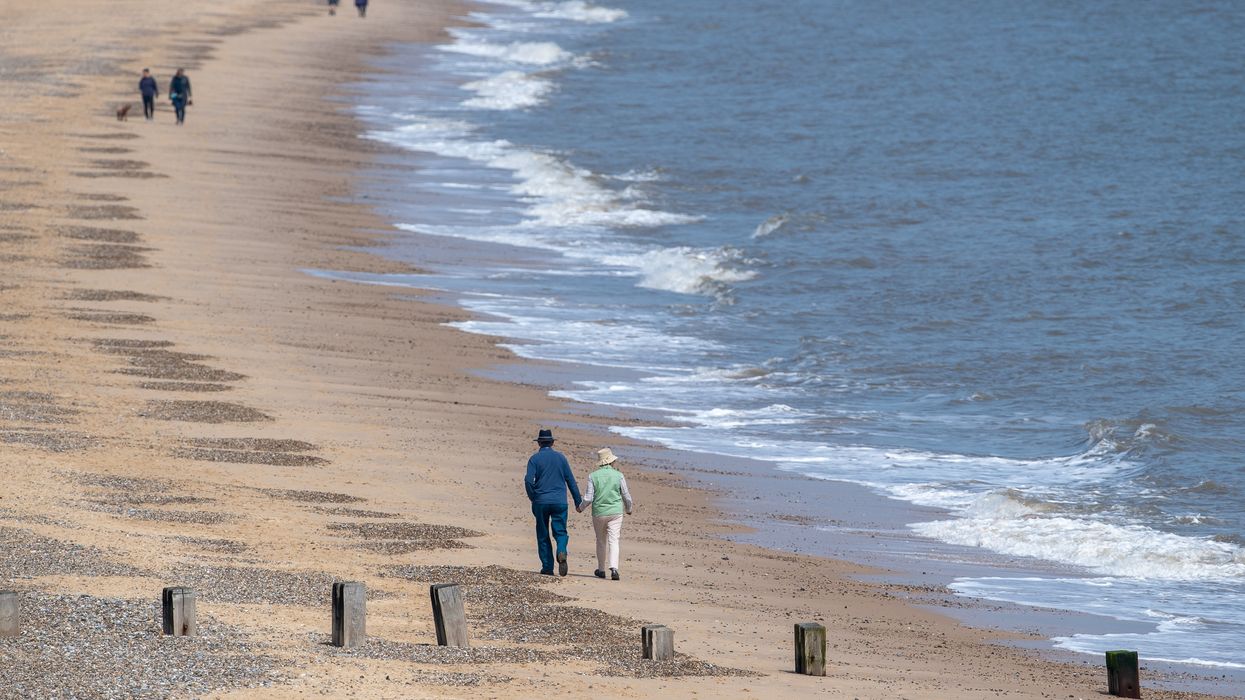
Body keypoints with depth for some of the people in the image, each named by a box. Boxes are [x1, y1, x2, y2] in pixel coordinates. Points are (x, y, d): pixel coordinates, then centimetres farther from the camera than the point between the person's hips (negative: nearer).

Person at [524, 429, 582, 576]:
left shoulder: (534, 459, -1)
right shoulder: (560, 457, 6)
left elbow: (528, 481, -11)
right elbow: (571, 481, 7)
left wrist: (532, 498, 5)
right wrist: (578, 501, 10)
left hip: (541, 502, -1)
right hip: (560, 502, 1)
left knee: (543, 535, 9)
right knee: (560, 531, 6)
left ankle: (547, 567, 7)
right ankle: (561, 552, -25)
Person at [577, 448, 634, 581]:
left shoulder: (593, 476, -5)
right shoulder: (618, 476, -3)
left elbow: (588, 498, -7)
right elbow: (626, 496, 4)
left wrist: (580, 508, 14)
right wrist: (629, 509, 24)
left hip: (599, 513, 1)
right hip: (615, 512, -1)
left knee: (601, 541, 16)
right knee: (613, 540, -4)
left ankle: (601, 569, 24)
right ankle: (614, 568, -21)